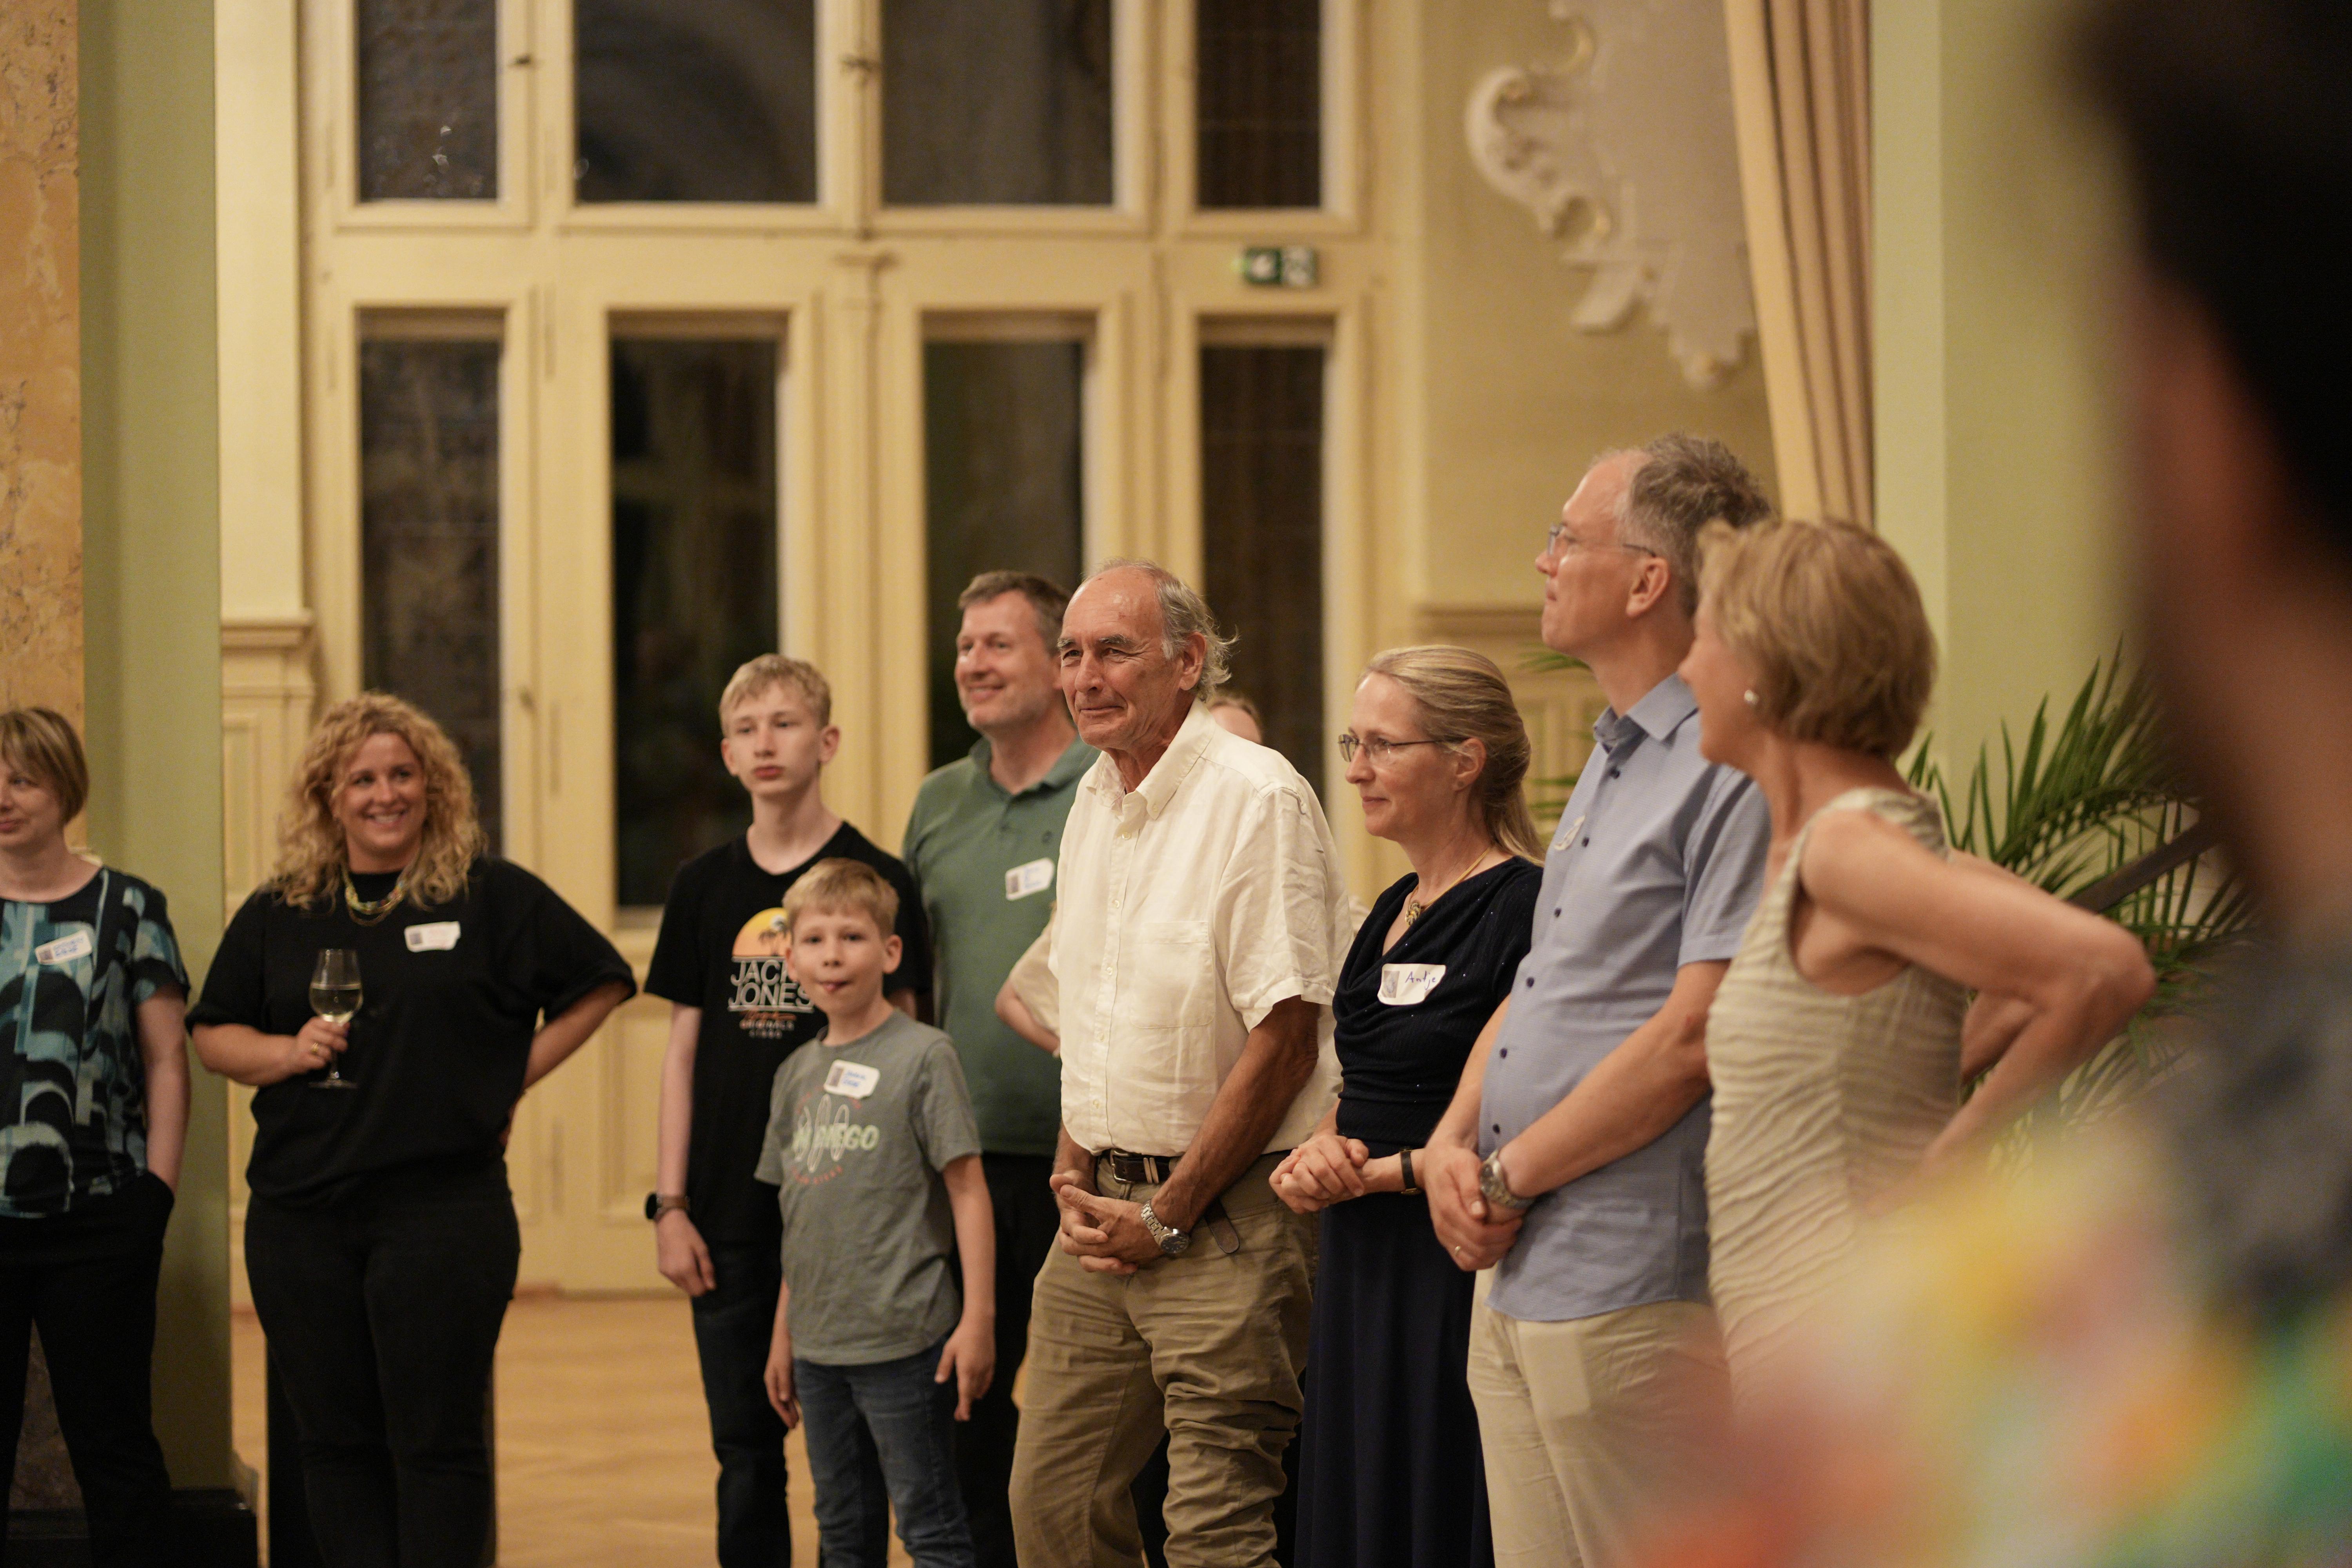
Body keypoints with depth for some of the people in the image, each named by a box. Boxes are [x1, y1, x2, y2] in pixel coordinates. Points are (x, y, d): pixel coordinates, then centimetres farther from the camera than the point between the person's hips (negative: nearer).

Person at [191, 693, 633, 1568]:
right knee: (335, 1440, 7)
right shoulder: (279, 914, 10)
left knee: (437, 1443, -3)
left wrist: (512, 1077, 0)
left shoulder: (491, 896, 1)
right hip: (300, 1216, 4)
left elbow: (600, 984, 6)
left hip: (444, 1207, -3)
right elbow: (212, 1034, 16)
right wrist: (287, 1053, -3)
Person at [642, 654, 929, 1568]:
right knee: (743, 1448, 8)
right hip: (730, 1209, 3)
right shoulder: (705, 886, 7)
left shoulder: (875, 880, -3)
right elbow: (684, 1050, 9)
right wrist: (669, 1203, 4)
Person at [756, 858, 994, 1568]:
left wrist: (979, 1317, -14)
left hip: (904, 1339, -6)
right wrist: (781, 1336, 17)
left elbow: (967, 1189, -9)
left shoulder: (923, 1056, -7)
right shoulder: (797, 1073, 11)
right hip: (818, 1344, 6)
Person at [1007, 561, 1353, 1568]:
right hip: (1106, 1209, 8)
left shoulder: (1258, 799, -14)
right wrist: (1074, 1171, 8)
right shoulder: (1096, 800, 13)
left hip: (1226, 1215, -8)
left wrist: (1168, 1217, -13)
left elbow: (1286, 1037, -17)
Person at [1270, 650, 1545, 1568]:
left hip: (1459, 1282, -9)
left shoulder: (1523, 909, -14)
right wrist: (1317, 1155, 2)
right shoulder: (1395, 911, 15)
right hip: (1364, 1274, 9)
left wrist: (1384, 1171, -15)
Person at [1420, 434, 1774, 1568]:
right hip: (1517, 1284, 10)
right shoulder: (1613, 762, 17)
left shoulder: (1734, 772, -15)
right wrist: (1454, 1143, 4)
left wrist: (1510, 1176, -12)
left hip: (1630, 1297, -10)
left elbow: (1695, 1036, -20)